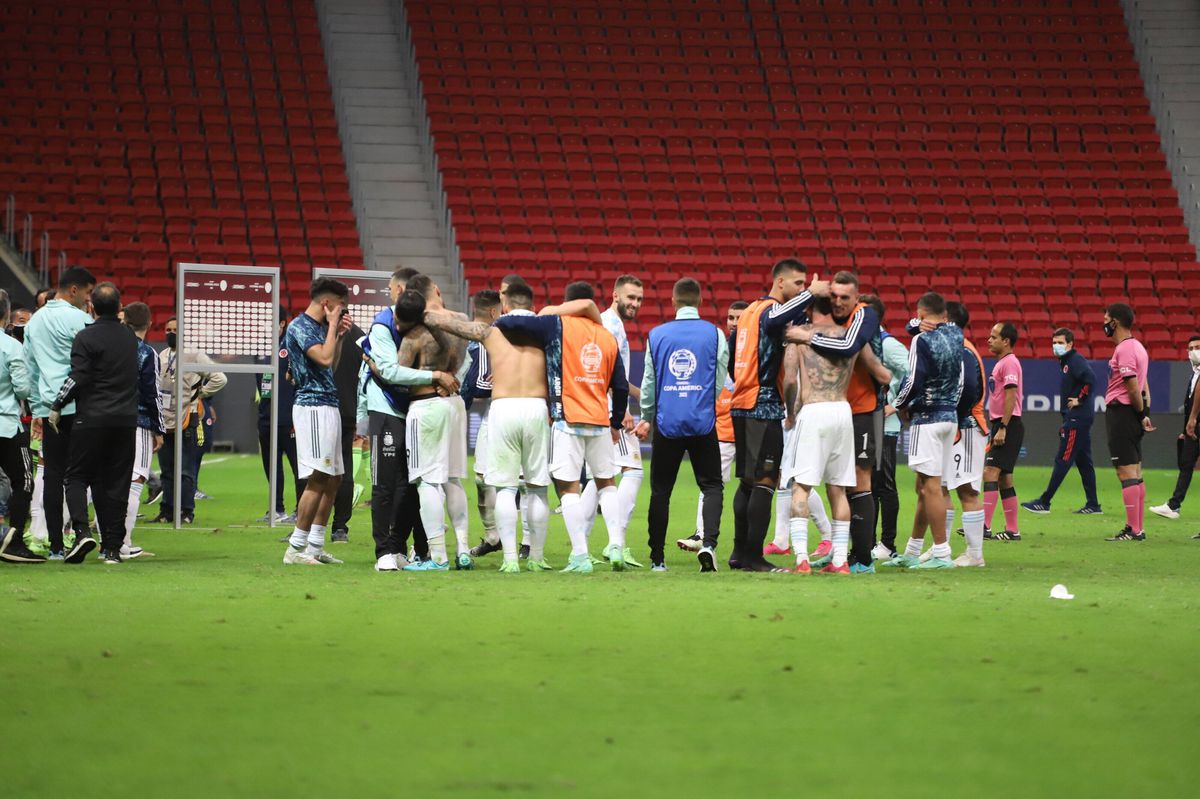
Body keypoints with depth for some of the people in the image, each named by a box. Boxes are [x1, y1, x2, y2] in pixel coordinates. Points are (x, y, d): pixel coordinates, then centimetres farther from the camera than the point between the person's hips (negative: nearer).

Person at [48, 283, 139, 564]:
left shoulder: (86, 337, -8)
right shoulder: (129, 337, 9)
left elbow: (78, 378, -13)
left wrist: (57, 407, -4)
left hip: (92, 418, -4)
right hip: (126, 419, 4)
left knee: (77, 477, 5)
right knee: (116, 483, 7)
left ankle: (82, 531, -16)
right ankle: (112, 547, 4)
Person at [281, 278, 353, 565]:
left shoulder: (319, 327, 17)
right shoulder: (300, 327, -11)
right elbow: (324, 358, -23)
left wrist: (339, 335, 15)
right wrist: (333, 326, -11)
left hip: (329, 407, 10)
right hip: (313, 407, -10)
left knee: (333, 479, 11)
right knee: (318, 479, -13)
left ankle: (315, 547, 16)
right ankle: (295, 549, -12)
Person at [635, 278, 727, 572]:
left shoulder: (657, 335, 4)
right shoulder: (714, 334, -1)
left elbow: (649, 382, 10)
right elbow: (721, 382, 4)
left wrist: (646, 418, 25)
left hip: (667, 423, 1)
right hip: (703, 423, -1)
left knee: (660, 491, 8)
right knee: (711, 486, 5)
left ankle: (657, 557, 9)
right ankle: (709, 542, -17)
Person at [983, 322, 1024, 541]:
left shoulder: (1009, 363, -12)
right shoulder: (1001, 363, 19)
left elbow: (1011, 397, -19)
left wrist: (1002, 429, -23)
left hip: (1009, 425, -10)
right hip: (999, 425, 10)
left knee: (990, 472, -16)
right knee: (1004, 479, 9)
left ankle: (985, 526, -21)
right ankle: (1012, 530, 11)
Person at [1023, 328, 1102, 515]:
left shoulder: (1076, 361, -12)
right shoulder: (1066, 362, 18)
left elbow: (1090, 378, -28)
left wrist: (1079, 400, -17)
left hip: (1077, 418, -10)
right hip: (1077, 418, 10)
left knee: (1063, 460, -8)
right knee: (1083, 461, 11)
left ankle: (1044, 503, -9)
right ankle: (1093, 505, 14)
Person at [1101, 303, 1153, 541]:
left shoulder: (1124, 349, -16)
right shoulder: (1137, 347, 16)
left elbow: (1133, 388, -19)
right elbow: (1143, 387, 16)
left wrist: (1141, 414, -8)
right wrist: (1145, 413, 9)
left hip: (1120, 412, -10)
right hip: (1132, 414, 10)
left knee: (1126, 472, -9)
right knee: (1135, 472, 11)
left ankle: (1133, 530, -11)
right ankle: (1138, 528, 14)